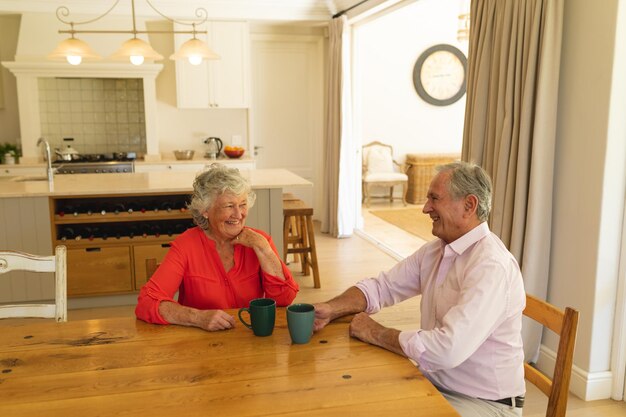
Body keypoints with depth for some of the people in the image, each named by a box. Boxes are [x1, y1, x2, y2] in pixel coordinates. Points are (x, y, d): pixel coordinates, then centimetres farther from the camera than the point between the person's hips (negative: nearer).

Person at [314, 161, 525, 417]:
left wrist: (374, 333, -20)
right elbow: (381, 287, 8)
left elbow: (447, 350, -33)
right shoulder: (436, 250, 3)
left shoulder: (491, 266, -26)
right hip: (435, 384, 7)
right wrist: (331, 309, -10)